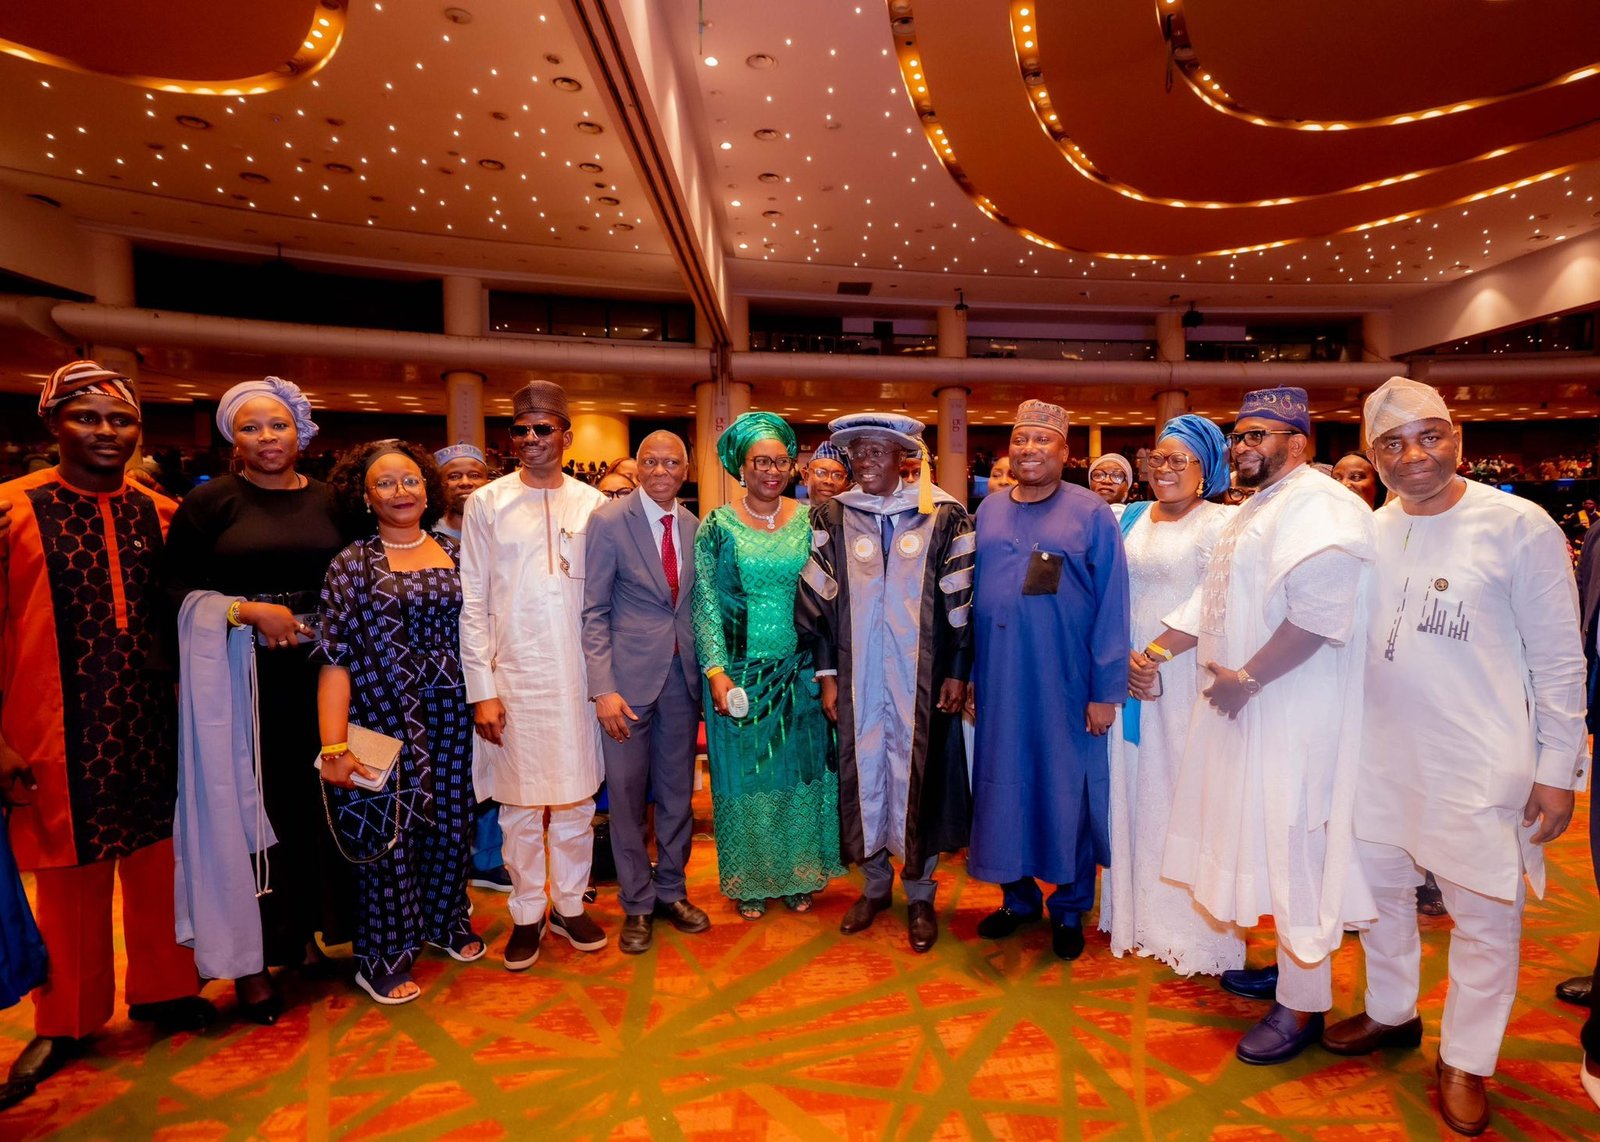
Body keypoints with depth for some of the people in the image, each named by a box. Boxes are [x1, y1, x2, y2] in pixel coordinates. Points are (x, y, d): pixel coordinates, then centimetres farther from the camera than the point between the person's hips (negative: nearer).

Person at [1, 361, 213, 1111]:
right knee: (69, 874, 11)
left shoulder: (161, 513, 5)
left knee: (157, 860, 12)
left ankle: (162, 988, 32)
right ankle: (66, 1020, 31)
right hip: (61, 733, -2)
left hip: (153, 725, 2)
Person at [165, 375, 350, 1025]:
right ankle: (250, 958, 16)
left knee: (314, 797, 7)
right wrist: (249, 611, -15)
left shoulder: (327, 500, 9)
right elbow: (177, 588, -3)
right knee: (244, 802, 2)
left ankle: (306, 933, 25)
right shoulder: (210, 502, 0)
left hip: (316, 669, 3)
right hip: (238, 675, -3)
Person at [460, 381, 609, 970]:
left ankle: (570, 904, 28)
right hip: (513, 678, -1)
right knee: (519, 804, 8)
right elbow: (473, 603, 0)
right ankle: (527, 913, 26)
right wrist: (482, 689, -5)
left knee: (577, 798, 10)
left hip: (577, 677, 1)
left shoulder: (593, 505, 5)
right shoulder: (487, 503, 2)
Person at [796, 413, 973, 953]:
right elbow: (818, 600, 4)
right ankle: (875, 885, 29)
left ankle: (920, 894, 24)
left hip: (922, 674, -2)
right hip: (857, 675, 2)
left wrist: (957, 671, -3)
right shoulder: (831, 518, 3)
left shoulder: (944, 515, -2)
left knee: (918, 775, 5)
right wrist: (827, 673, 1)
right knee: (863, 773, 9)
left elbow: (962, 599, 0)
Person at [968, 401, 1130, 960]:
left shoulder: (1092, 514, -3)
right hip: (999, 679, 4)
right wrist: (968, 673, 6)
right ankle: (1018, 898, 31)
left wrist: (1106, 689, -10)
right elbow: (972, 596, 10)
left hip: (1065, 681, -3)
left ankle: (1070, 909, 28)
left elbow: (1112, 604, -6)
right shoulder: (988, 511, 8)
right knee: (1003, 784, 12)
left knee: (1067, 788, 8)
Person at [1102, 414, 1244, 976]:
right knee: (1132, 786, 9)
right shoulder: (1129, 519, 11)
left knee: (1184, 787, 1)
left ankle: (1193, 924, 14)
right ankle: (1136, 913, 23)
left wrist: (1159, 651, -17)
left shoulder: (1219, 524, -4)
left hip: (1187, 673, -4)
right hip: (1127, 670, 5)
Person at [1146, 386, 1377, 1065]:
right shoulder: (1254, 510, 17)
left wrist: (1246, 677, -20)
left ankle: (1304, 1006, 16)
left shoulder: (1318, 506, -15)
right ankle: (1284, 965, 35)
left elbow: (1319, 613, -26)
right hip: (1240, 706, 10)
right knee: (1259, 840, 18)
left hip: (1294, 712, -10)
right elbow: (1212, 600, 21)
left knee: (1291, 849, 0)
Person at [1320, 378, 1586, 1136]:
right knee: (1380, 889, 18)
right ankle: (1391, 1014, 41)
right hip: (1383, 756, 5)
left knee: (1485, 915, 8)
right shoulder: (1368, 532, 2)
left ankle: (1465, 1060, 29)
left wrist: (1559, 769, -8)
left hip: (1482, 767, -4)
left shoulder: (1519, 525, -10)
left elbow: (1559, 659, -8)